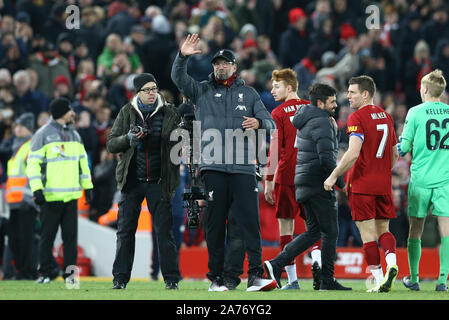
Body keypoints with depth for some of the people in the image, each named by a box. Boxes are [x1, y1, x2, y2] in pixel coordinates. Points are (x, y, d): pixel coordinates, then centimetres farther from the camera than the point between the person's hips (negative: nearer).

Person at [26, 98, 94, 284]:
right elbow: (33, 162, -8)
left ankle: (69, 272, 8)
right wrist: (36, 189, -16)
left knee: (71, 235, 3)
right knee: (47, 235, -1)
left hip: (71, 195, 5)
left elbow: (82, 161, 22)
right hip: (50, 196, -5)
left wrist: (87, 186, 18)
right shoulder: (43, 134, -4)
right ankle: (45, 273, 5)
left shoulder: (74, 135, 15)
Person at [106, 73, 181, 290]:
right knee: (125, 231, 1)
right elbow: (111, 144, 6)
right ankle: (120, 278, 6)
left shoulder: (169, 113, 4)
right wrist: (129, 138, -13)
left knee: (164, 230, -4)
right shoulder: (127, 113, 7)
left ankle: (171, 279, 1)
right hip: (131, 181, 1)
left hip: (159, 181, -1)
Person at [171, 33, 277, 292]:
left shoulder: (249, 94, 18)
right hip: (213, 168, 0)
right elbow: (179, 78, 1)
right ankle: (216, 278, 5)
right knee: (215, 224, 0)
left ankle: (255, 275, -12)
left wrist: (259, 122, -10)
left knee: (250, 220, -9)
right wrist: (183, 57, -16)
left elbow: (270, 123, 13)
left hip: (243, 168, 0)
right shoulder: (203, 91, 16)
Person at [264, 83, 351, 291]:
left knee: (313, 231, 13)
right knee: (330, 232, -1)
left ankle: (276, 263, 2)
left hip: (304, 184, 10)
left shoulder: (305, 122, 18)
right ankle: (327, 280, 2)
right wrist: (341, 182, -16)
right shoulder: (321, 123, -14)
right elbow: (326, 158, -22)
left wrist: (333, 128, 16)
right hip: (319, 185, -10)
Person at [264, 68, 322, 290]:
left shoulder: (278, 114, -4)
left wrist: (268, 182, -5)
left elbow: (275, 151, -8)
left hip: (287, 176, -4)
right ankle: (317, 259, -16)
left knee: (286, 226, 3)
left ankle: (292, 279, 0)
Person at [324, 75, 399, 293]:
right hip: (384, 185, 6)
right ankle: (391, 263, -12)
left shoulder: (357, 118, -11)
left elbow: (353, 154, -21)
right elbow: (394, 155, 19)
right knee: (383, 230, 13)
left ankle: (379, 279, -4)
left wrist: (333, 177, -14)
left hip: (362, 185, -6)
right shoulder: (386, 117, 12)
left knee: (368, 235, -2)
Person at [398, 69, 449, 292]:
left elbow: (404, 148, -4)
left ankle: (414, 279, 16)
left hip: (420, 179, -1)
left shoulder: (415, 113, -4)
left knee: (415, 231, 10)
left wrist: (402, 146, 17)